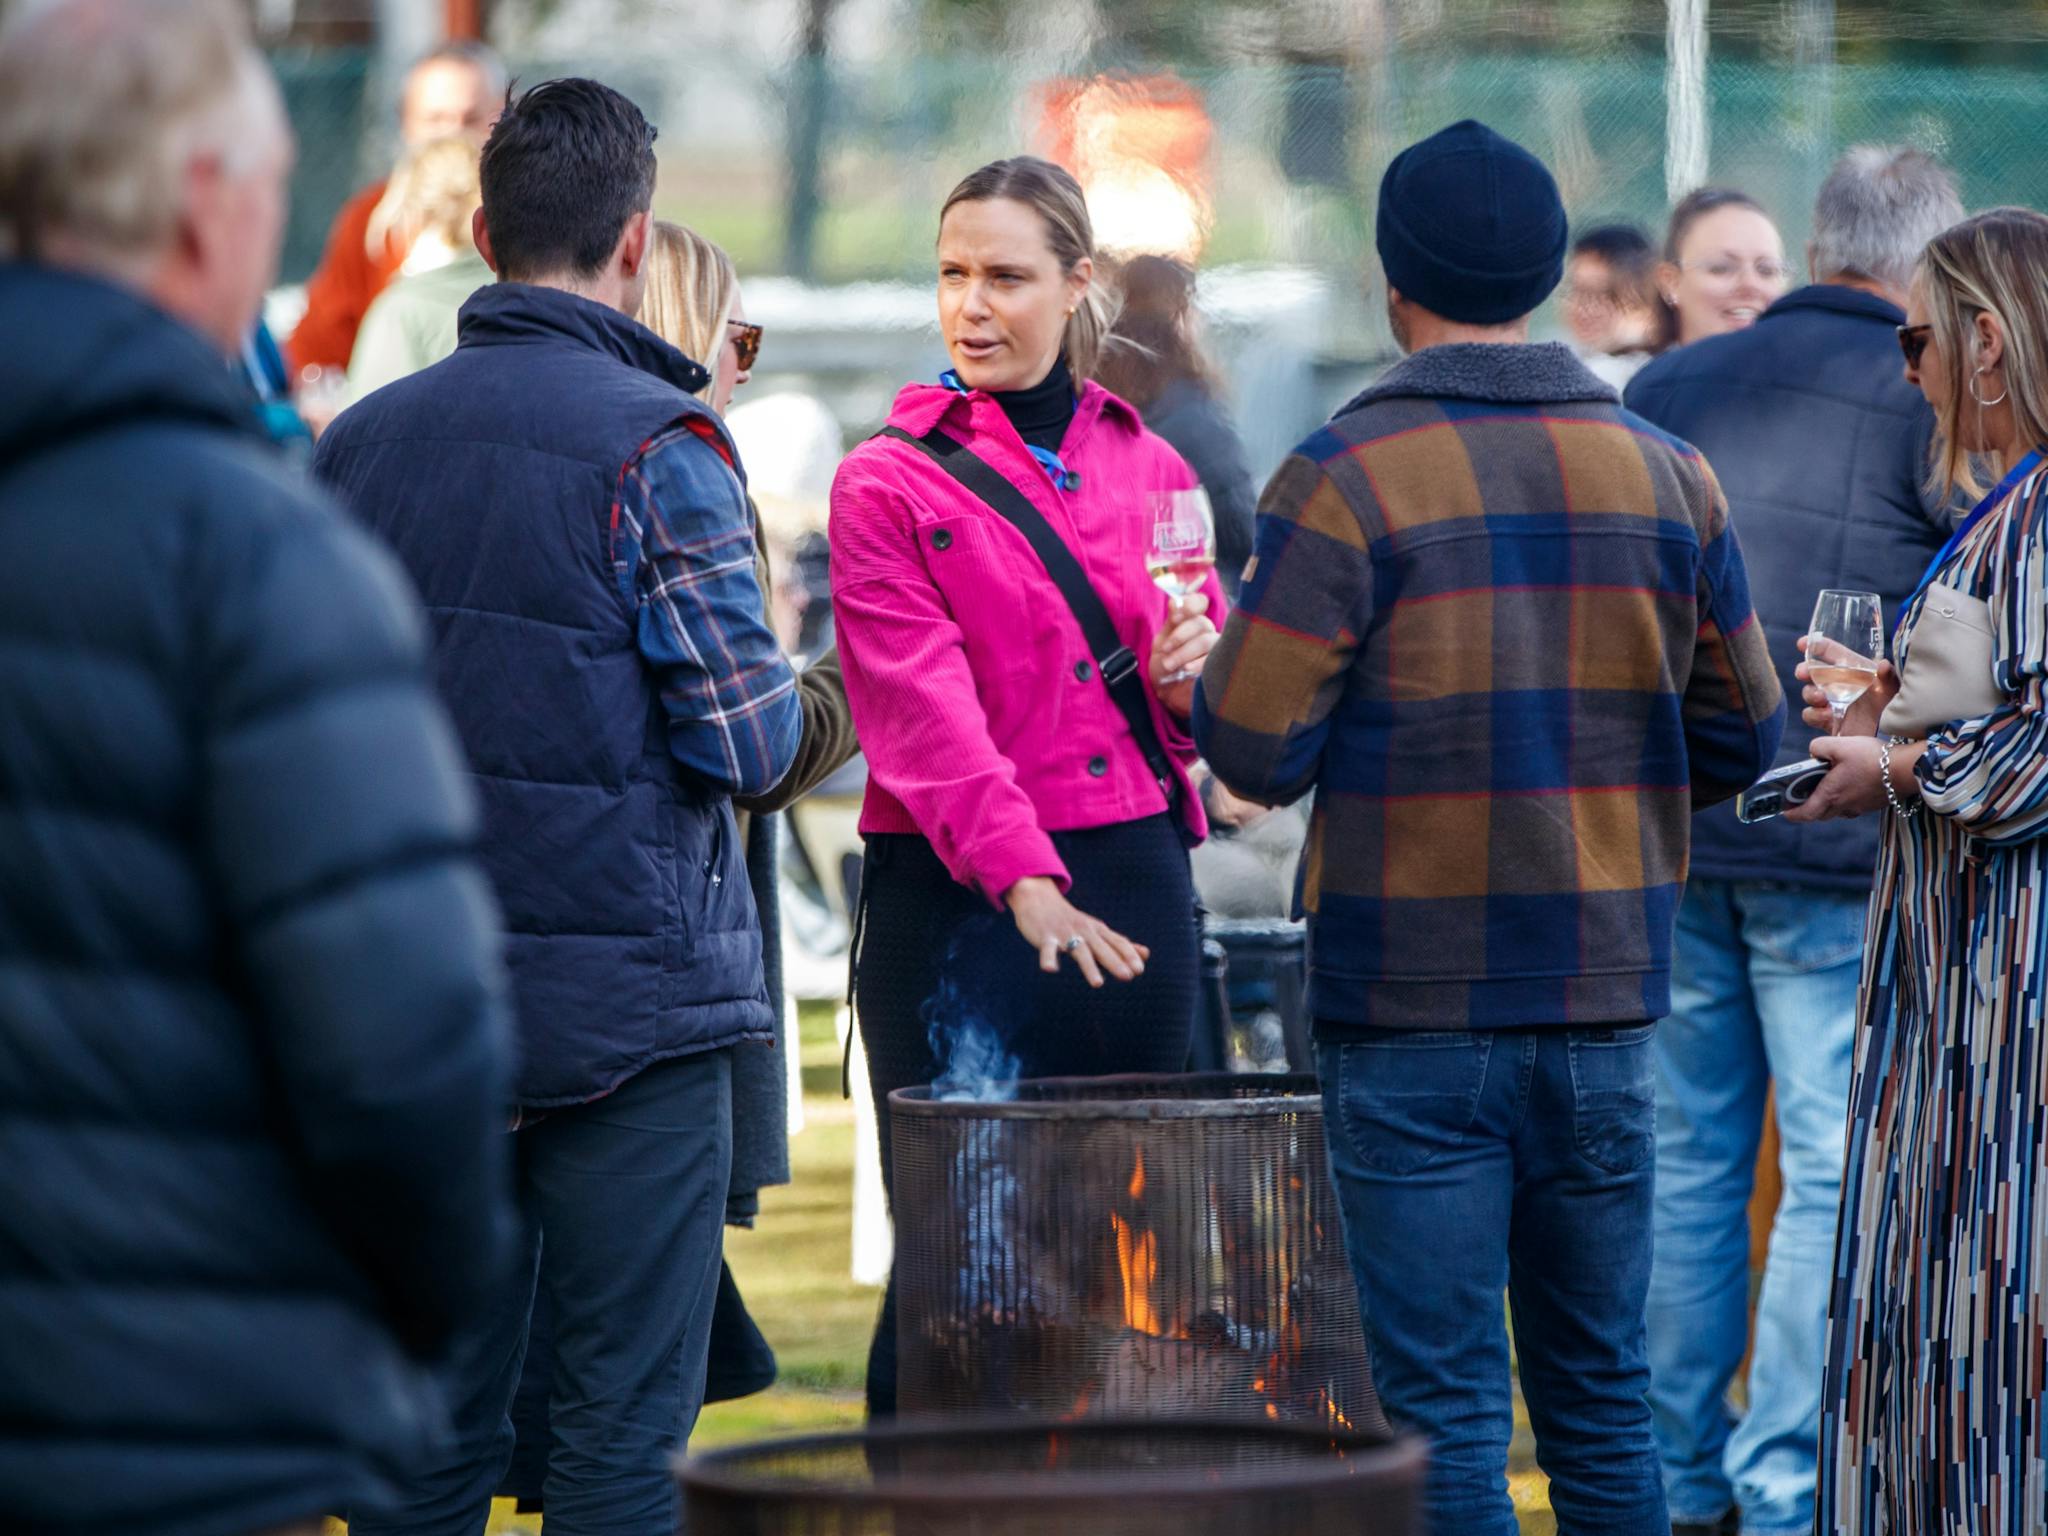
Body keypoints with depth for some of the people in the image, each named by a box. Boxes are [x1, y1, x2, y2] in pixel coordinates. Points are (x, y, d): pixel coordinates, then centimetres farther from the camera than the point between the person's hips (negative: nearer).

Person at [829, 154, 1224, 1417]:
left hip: (1136, 885, 4)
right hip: (960, 896, -4)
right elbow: (921, 707, -10)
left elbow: (1211, 710, 20)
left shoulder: (1150, 470, 14)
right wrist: (1022, 877, -24)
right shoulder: (890, 483, 1)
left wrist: (1194, 672, -5)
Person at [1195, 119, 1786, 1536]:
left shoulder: (1346, 478, -10)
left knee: (1443, 1408, -1)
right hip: (1606, 994, 4)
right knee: (1600, 1392, 13)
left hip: (1413, 1009, -4)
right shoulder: (1666, 476, 4)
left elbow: (1255, 751, -12)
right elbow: (1738, 743, 9)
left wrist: (1209, 672, 9)